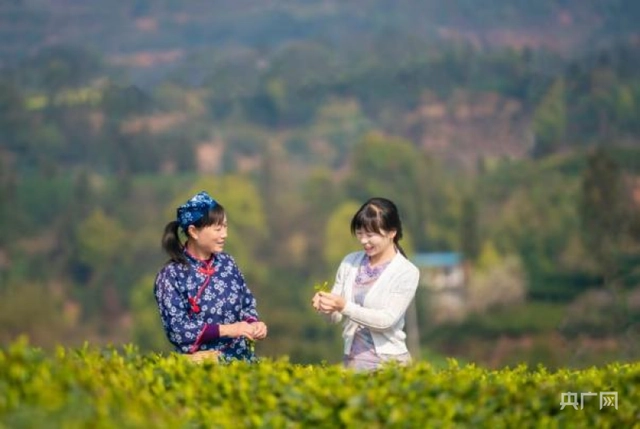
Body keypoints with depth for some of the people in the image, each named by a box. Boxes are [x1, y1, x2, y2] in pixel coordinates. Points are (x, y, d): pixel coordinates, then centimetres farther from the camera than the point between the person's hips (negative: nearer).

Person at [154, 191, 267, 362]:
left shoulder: (227, 263, 9)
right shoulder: (172, 275, -7)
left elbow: (247, 304, 17)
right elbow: (178, 329, -11)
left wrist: (253, 323, -4)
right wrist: (226, 330, -16)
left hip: (241, 358, 5)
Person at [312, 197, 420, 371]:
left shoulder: (407, 272, -7)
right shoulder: (350, 262, 5)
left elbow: (387, 319, -16)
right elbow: (336, 316, 6)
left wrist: (345, 307, -25)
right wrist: (326, 307, -17)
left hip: (389, 362, -3)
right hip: (352, 360, 3)